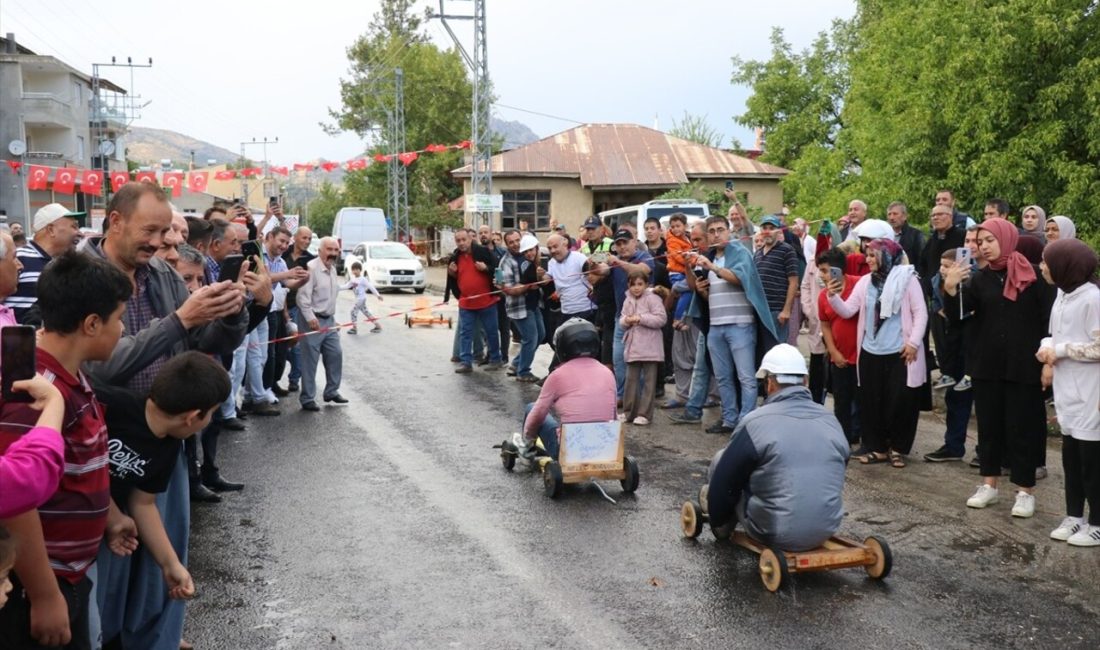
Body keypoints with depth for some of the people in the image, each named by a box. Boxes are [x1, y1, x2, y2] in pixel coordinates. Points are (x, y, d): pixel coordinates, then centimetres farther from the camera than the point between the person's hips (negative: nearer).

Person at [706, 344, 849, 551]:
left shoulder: (755, 423, -14)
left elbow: (724, 482, -8)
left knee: (721, 460, 11)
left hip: (774, 534, -5)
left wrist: (717, 521, 11)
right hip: (827, 530, 6)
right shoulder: (832, 421, 3)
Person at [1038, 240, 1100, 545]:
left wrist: (1060, 350, -15)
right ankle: (1074, 516, 25)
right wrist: (1048, 350, -2)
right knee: (1071, 456, 14)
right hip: (1067, 389, 8)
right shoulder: (1062, 294, 10)